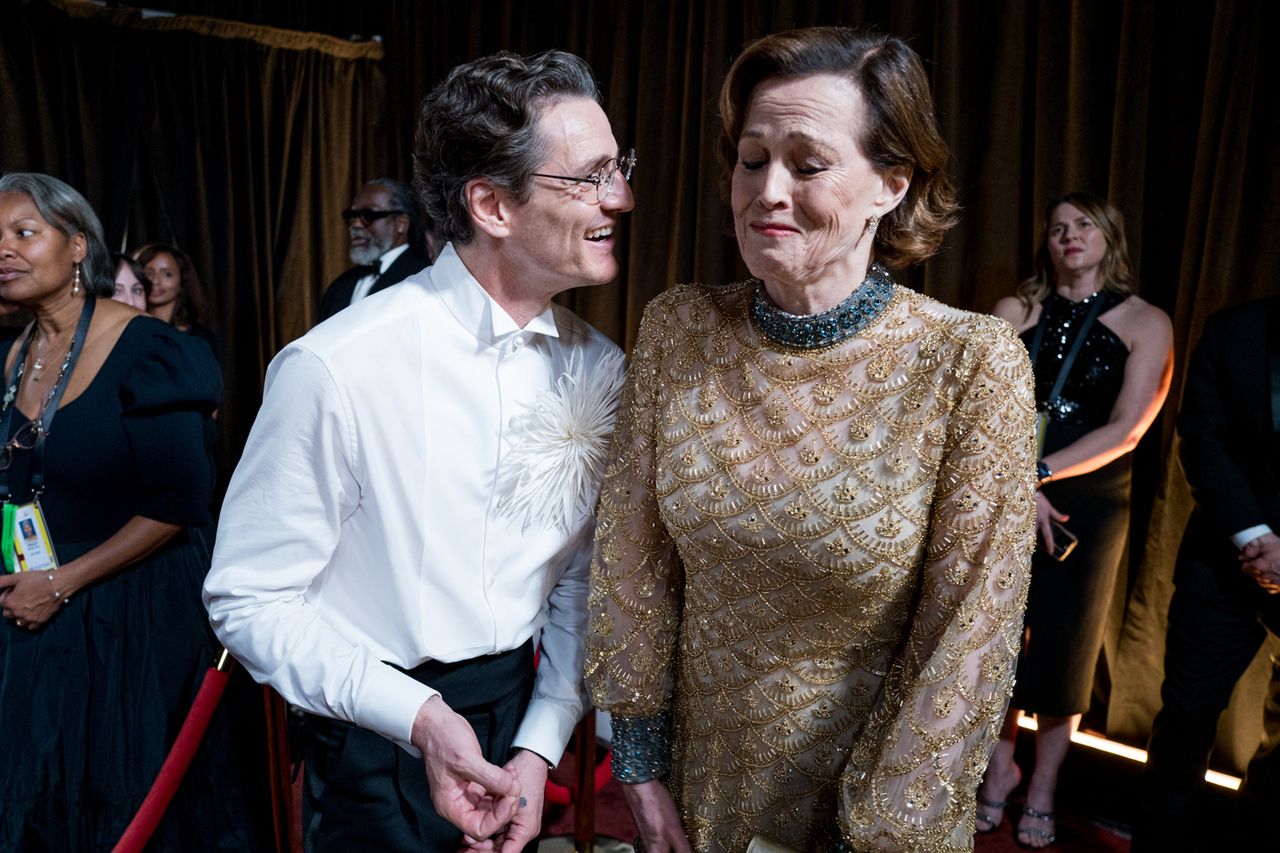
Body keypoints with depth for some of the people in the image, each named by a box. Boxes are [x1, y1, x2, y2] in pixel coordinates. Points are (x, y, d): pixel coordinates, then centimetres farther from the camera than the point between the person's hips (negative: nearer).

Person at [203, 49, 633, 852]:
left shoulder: (600, 367, -7)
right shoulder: (337, 369, -23)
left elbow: (581, 579, 0)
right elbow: (251, 600, -15)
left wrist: (542, 745, -5)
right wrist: (419, 716, -22)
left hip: (524, 720, 5)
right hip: (381, 742, -4)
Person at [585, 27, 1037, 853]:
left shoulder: (972, 365, -20)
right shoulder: (678, 329, -12)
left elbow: (968, 634, -16)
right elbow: (634, 554, -5)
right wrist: (639, 756, -1)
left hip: (869, 786, -2)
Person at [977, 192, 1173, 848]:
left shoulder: (1146, 322, 1)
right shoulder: (1015, 311, 3)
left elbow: (1126, 429, -9)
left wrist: (1036, 473, -17)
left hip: (1089, 503, -1)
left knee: (1064, 645, 8)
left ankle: (1043, 790, 25)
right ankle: (1000, 769, 26)